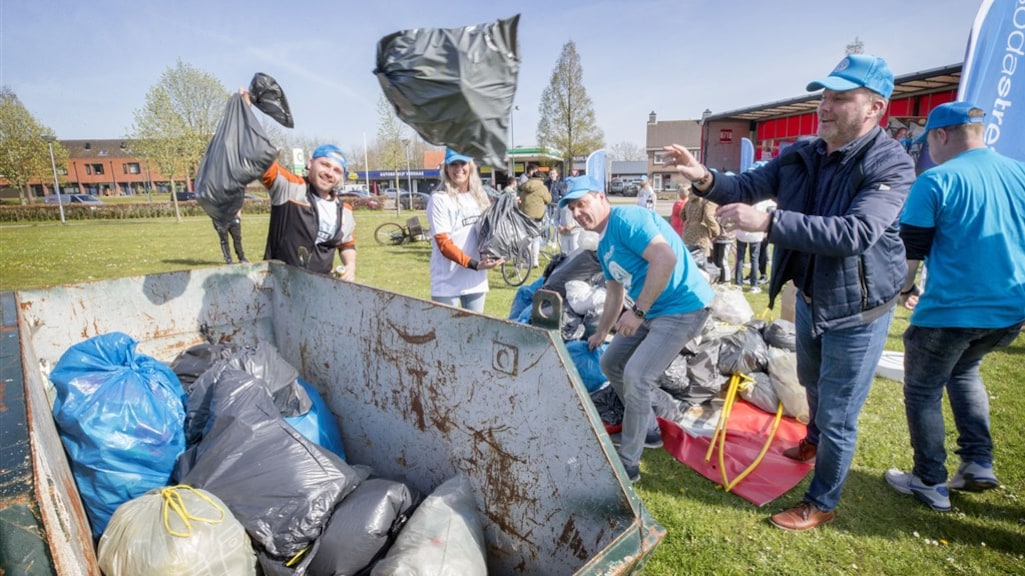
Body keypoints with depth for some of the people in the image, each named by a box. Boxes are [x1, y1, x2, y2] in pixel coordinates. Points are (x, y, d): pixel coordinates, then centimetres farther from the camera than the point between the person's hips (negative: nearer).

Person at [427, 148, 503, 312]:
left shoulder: (479, 196, 10)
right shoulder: (439, 199, -9)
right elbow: (443, 243, -15)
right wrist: (474, 264, -24)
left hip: (476, 280, 6)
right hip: (448, 283, -5)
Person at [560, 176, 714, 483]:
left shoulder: (627, 218, -17)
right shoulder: (604, 246, 12)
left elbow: (665, 259, -29)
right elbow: (615, 293, 23)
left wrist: (638, 311, -26)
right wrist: (600, 334, 32)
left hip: (683, 307, -10)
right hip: (648, 311, 10)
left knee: (636, 376, -19)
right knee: (611, 363, 15)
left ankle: (628, 465, -1)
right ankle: (649, 430, 31)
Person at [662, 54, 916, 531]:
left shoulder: (891, 165, -22)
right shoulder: (801, 155, -4)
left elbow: (855, 233, -36)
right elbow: (748, 187, -7)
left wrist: (767, 222, -44)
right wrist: (705, 179, -29)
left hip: (857, 309, -6)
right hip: (808, 297, 6)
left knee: (838, 413, 6)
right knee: (812, 382, 30)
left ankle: (821, 503, 28)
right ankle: (815, 438, 60)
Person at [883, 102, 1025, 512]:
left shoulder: (936, 181, -13)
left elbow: (910, 250, -11)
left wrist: (905, 289, 7)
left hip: (950, 309, -7)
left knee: (923, 391, 10)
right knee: (963, 371, 29)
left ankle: (930, 484, 20)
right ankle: (978, 465, 25)